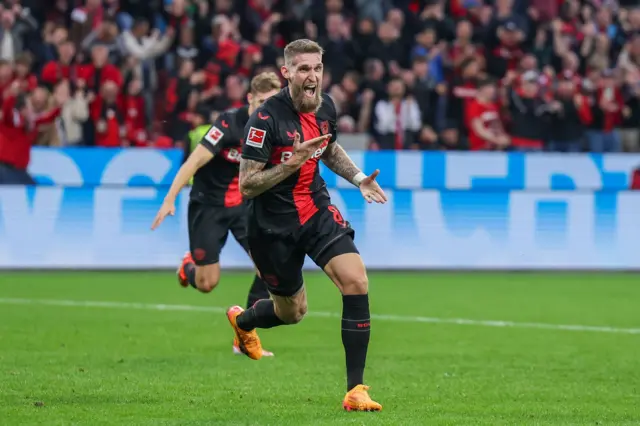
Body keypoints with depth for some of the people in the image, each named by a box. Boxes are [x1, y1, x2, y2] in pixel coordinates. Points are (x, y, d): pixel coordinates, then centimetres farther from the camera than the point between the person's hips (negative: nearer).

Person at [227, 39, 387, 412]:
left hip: (317, 210, 4)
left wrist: (358, 178, 5)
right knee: (292, 312, 12)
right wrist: (292, 162, -32)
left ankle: (355, 389, -11)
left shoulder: (326, 106, -2)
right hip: (274, 224, -4)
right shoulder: (266, 119, -22)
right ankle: (242, 319, 50)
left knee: (356, 282, -18)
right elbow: (246, 185, -21)